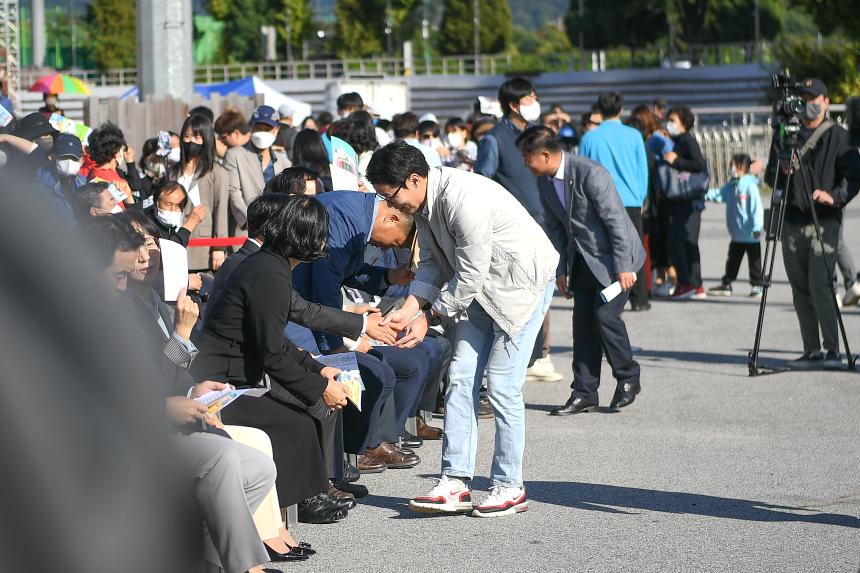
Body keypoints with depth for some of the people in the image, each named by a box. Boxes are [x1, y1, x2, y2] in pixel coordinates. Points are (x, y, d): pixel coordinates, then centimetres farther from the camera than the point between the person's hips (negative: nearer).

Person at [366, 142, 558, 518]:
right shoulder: (424, 201, -2)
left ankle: (509, 486, 0)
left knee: (502, 385, -10)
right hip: (482, 286, 9)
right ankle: (455, 482, 1)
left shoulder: (464, 201, -31)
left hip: (523, 281, -9)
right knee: (461, 377, 1)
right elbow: (432, 262, 7)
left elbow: (470, 275, -26)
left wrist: (427, 316, -17)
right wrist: (410, 307, -9)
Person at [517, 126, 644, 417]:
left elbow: (615, 220, -23)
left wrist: (623, 267, -22)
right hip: (582, 259, 7)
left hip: (616, 255, -7)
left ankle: (628, 379, 4)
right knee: (584, 322, 2)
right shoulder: (545, 182, 1)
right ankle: (585, 393, 6)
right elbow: (555, 227, 11)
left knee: (605, 314, -15)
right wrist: (560, 270, 7)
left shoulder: (591, 174, -24)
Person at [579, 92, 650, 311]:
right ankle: (639, 299, 6)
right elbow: (643, 170, 6)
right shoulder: (633, 136, 0)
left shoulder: (589, 138, -1)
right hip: (631, 201, 0)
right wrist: (641, 198, 16)